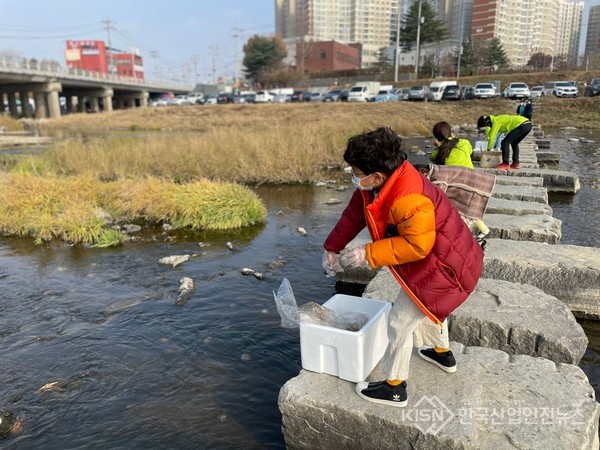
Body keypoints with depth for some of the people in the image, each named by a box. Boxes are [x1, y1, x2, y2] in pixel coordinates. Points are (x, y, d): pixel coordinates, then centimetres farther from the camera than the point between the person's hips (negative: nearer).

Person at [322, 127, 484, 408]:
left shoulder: (408, 199, -36)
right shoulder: (382, 183, -6)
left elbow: (417, 245, -32)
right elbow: (354, 214, 4)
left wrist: (370, 254, -27)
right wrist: (332, 248, 13)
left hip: (446, 267, -10)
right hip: (437, 259, 10)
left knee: (401, 321, -1)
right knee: (426, 307, 32)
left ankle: (394, 388, 17)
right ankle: (443, 353, 58)